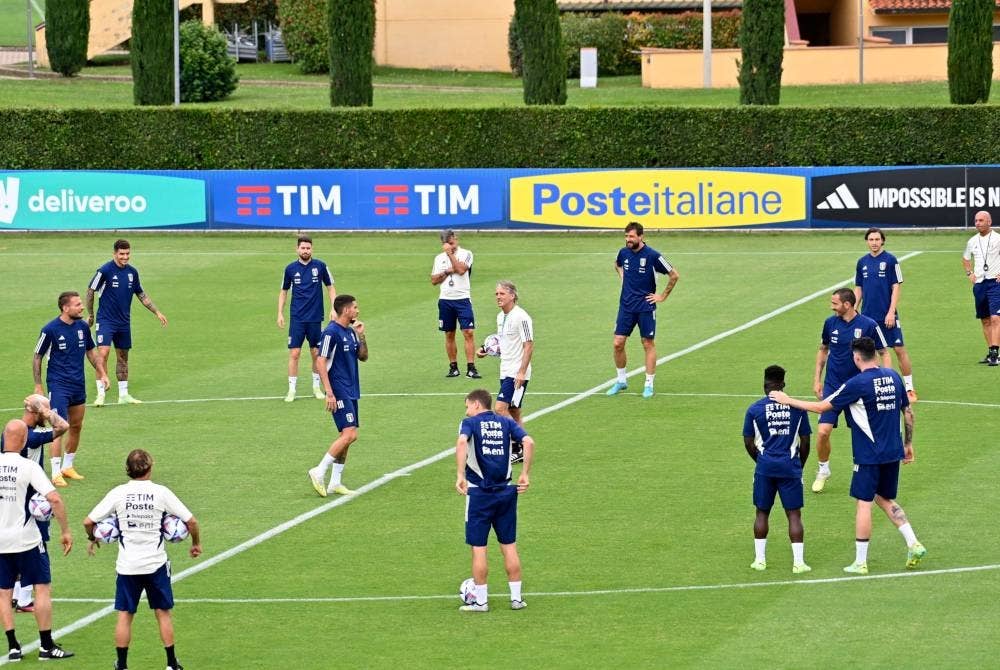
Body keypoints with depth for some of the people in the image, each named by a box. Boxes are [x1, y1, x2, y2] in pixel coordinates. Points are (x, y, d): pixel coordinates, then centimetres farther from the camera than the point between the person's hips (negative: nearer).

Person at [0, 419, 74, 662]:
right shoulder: (29, 467, -13)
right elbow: (54, 498, -19)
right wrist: (66, 531, -10)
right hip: (26, 540, -4)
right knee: (43, 588, 6)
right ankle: (46, 646, 5)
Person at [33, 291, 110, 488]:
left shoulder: (82, 326, 3)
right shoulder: (50, 329, -12)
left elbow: (91, 352, 18)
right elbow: (37, 357, -4)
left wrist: (102, 373, 9)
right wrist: (38, 386, -6)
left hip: (78, 384, 6)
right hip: (58, 384, -6)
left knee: (76, 427, 12)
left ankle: (68, 466, 27)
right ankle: (56, 473, -10)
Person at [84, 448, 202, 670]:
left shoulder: (118, 493, -4)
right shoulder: (161, 492, -5)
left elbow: (88, 521, -2)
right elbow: (191, 521, -4)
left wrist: (92, 539, 19)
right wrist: (196, 544, 14)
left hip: (127, 566, 0)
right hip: (156, 564, 0)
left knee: (124, 615, 7)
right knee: (163, 613, 11)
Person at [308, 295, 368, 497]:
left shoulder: (350, 332, 12)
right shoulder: (332, 332, -14)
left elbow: (363, 357, 19)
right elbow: (321, 362, -17)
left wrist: (361, 336, 2)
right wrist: (329, 393, -21)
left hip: (351, 392, 9)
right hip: (339, 392, -9)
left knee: (346, 436, 8)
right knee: (350, 434, -16)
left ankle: (335, 482, 12)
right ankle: (319, 472, -10)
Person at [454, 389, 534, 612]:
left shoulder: (470, 423, -1)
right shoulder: (506, 422, 9)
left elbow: (462, 443, -23)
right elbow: (529, 442, -5)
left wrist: (460, 475, -24)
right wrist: (524, 475, 1)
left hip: (479, 493, -4)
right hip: (506, 492, 4)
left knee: (478, 548, 4)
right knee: (509, 545, 11)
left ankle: (481, 601, 7)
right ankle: (516, 598, 14)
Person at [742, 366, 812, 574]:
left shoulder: (755, 409, -2)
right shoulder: (797, 407, 0)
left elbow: (749, 443, 2)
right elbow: (805, 441, 5)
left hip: (765, 467, 0)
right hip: (790, 467, 0)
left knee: (762, 512, 13)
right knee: (794, 514, 4)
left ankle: (760, 559, 15)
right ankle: (798, 561, 0)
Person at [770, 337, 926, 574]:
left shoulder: (857, 384, -15)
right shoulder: (893, 377, 4)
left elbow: (822, 406, -11)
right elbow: (908, 413, 11)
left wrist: (789, 401, -1)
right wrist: (908, 443, 23)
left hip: (869, 456, -6)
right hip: (893, 453, 6)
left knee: (864, 503, 1)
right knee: (885, 499, 21)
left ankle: (860, 562, 5)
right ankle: (913, 544, 9)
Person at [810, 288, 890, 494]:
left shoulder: (868, 326, -11)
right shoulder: (830, 323, -1)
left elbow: (884, 353, -1)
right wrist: (817, 379, 11)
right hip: (832, 386, 2)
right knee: (823, 431, -8)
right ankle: (823, 470, 14)